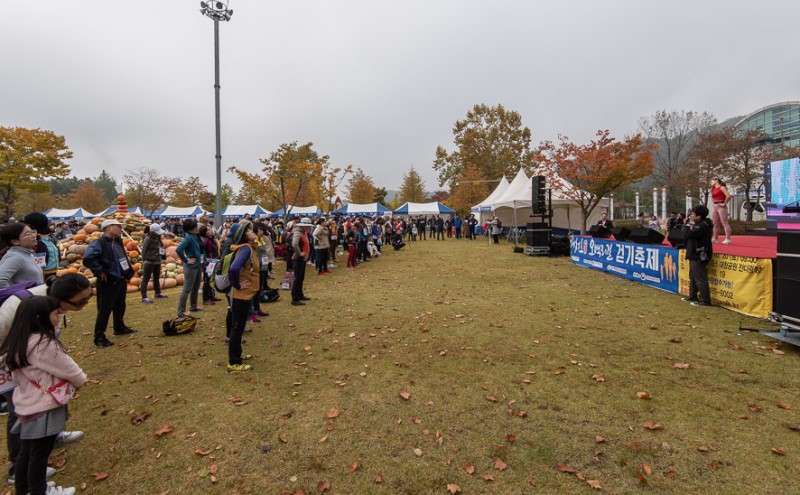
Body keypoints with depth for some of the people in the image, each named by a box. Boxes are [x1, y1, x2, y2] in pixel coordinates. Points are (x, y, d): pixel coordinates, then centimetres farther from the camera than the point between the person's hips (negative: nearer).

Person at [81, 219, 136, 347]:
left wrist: (128, 273, 15)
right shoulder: (99, 243, -17)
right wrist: (100, 272, -22)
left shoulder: (118, 242, 11)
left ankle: (120, 328, 38)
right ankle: (99, 337, 5)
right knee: (104, 310, -3)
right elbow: (88, 259, -31)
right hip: (108, 283, -9)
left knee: (120, 306, 21)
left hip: (121, 281, 9)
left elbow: (124, 258, 24)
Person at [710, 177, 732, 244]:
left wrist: (724, 203, -16)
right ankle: (715, 238, 19)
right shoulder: (713, 189, 16)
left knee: (724, 223, -11)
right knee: (715, 223, 12)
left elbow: (728, 196, -21)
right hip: (715, 207, 9)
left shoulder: (722, 187, -9)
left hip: (721, 207, -9)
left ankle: (728, 239, -13)